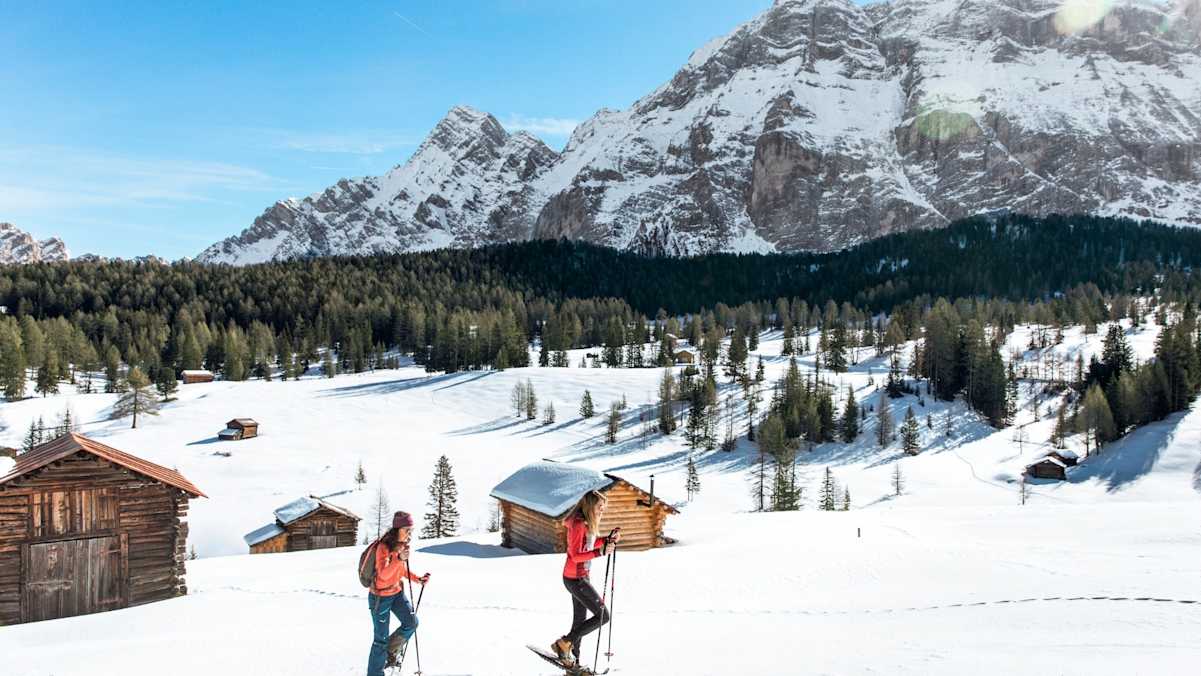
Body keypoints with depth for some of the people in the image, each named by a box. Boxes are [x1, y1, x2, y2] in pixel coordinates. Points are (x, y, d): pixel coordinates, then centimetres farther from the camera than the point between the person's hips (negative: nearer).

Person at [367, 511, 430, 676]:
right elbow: (384, 574, -36)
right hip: (380, 596, -7)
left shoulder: (403, 545, -2)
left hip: (397, 592, 7)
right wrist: (399, 558, -48)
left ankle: (391, 651, 22)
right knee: (381, 638, 0)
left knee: (411, 623, -1)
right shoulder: (383, 547, -24)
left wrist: (417, 579, 1)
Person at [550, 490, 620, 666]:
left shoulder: (587, 523, 7)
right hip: (575, 579, -10)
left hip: (580, 576, 10)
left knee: (580, 621, 15)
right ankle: (564, 643, 1)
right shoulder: (579, 524, -22)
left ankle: (573, 660, 25)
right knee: (602, 616, -5)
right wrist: (601, 552, -34)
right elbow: (575, 555, -25)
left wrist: (608, 539, 7)